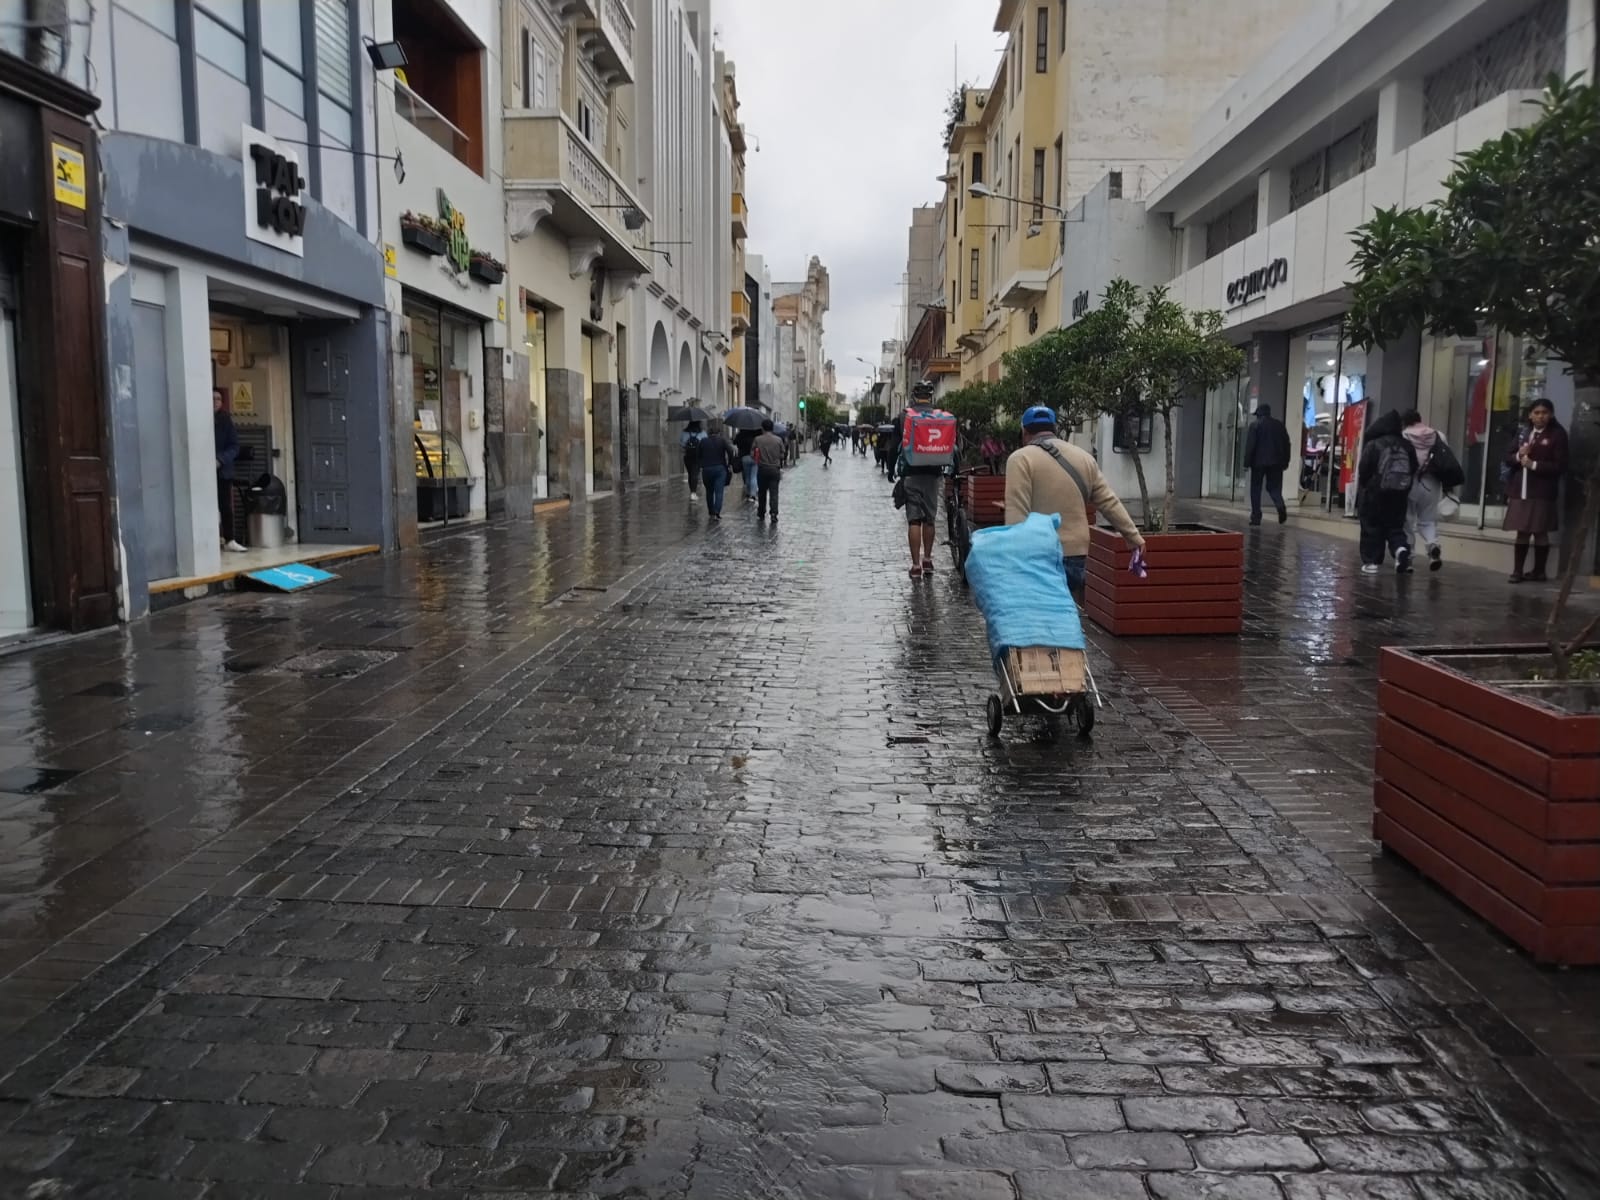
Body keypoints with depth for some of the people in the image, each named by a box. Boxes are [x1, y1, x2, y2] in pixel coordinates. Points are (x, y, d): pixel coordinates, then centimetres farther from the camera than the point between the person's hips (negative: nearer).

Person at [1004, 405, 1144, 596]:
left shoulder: (1021, 459, -5)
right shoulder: (1083, 456, 14)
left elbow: (1016, 513, -14)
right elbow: (1110, 502, 13)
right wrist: (1133, 535, 21)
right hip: (1077, 555, 6)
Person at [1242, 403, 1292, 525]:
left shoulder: (1255, 425, -4)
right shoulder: (1279, 425, 10)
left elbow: (1250, 445, -10)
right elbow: (1286, 444, 10)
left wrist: (1247, 462, -6)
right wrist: (1285, 461, 14)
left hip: (1259, 461, -4)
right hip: (1275, 462, 4)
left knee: (1256, 489, 4)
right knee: (1274, 487, 11)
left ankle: (1256, 517, 1)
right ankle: (1281, 506, -18)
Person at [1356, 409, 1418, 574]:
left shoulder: (1372, 445, -10)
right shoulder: (1408, 447, 4)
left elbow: (1362, 471, -8)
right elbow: (1413, 471, 9)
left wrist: (1360, 493, 5)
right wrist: (1405, 492, 19)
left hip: (1374, 494, -4)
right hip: (1399, 495, 4)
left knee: (1372, 528, 5)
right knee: (1395, 527, 12)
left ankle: (1371, 561, 4)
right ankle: (1401, 549, -15)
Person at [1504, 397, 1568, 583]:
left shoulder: (1557, 434, -4)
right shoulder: (1523, 433, 12)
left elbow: (1560, 466, -9)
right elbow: (1508, 458, 14)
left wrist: (1534, 464, -16)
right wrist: (1519, 455, -7)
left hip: (1542, 493, -5)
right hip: (1520, 491, 5)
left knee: (1540, 532, 2)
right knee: (1522, 531, 7)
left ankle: (1539, 571, 13)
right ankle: (1517, 571, 12)